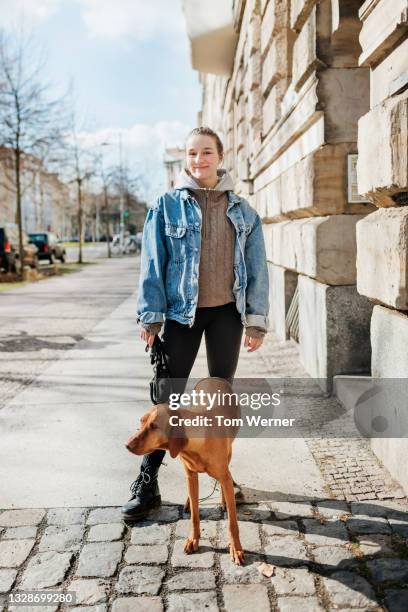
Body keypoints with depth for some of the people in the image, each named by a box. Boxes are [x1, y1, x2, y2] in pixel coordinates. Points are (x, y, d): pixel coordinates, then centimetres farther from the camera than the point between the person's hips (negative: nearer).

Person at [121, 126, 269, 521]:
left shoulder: (242, 210, 6)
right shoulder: (167, 206, 0)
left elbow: (256, 268, 6)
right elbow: (152, 263, -2)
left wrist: (256, 321, 1)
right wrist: (150, 316, -8)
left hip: (227, 312, 2)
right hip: (182, 312, -2)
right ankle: (146, 483, 9)